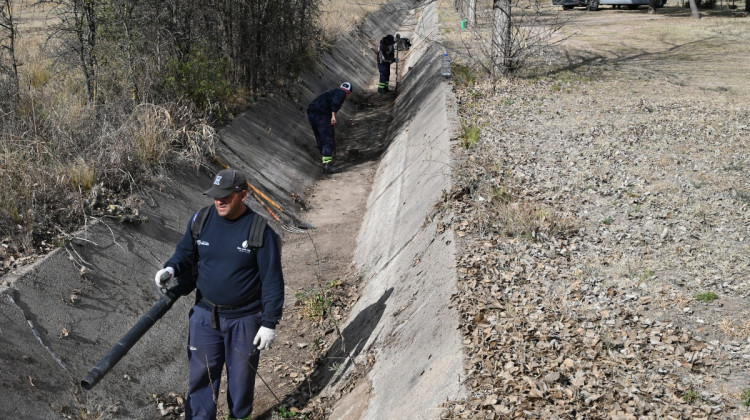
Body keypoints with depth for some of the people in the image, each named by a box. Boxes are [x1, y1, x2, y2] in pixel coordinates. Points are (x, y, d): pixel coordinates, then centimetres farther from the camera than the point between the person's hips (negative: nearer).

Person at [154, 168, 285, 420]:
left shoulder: (261, 230, -16)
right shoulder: (201, 219, -4)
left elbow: (272, 281, -12)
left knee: (241, 377, 15)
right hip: (205, 315, 3)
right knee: (201, 374, 11)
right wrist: (171, 269, -13)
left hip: (244, 320, -3)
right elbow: (186, 253, 11)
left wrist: (270, 324, -12)